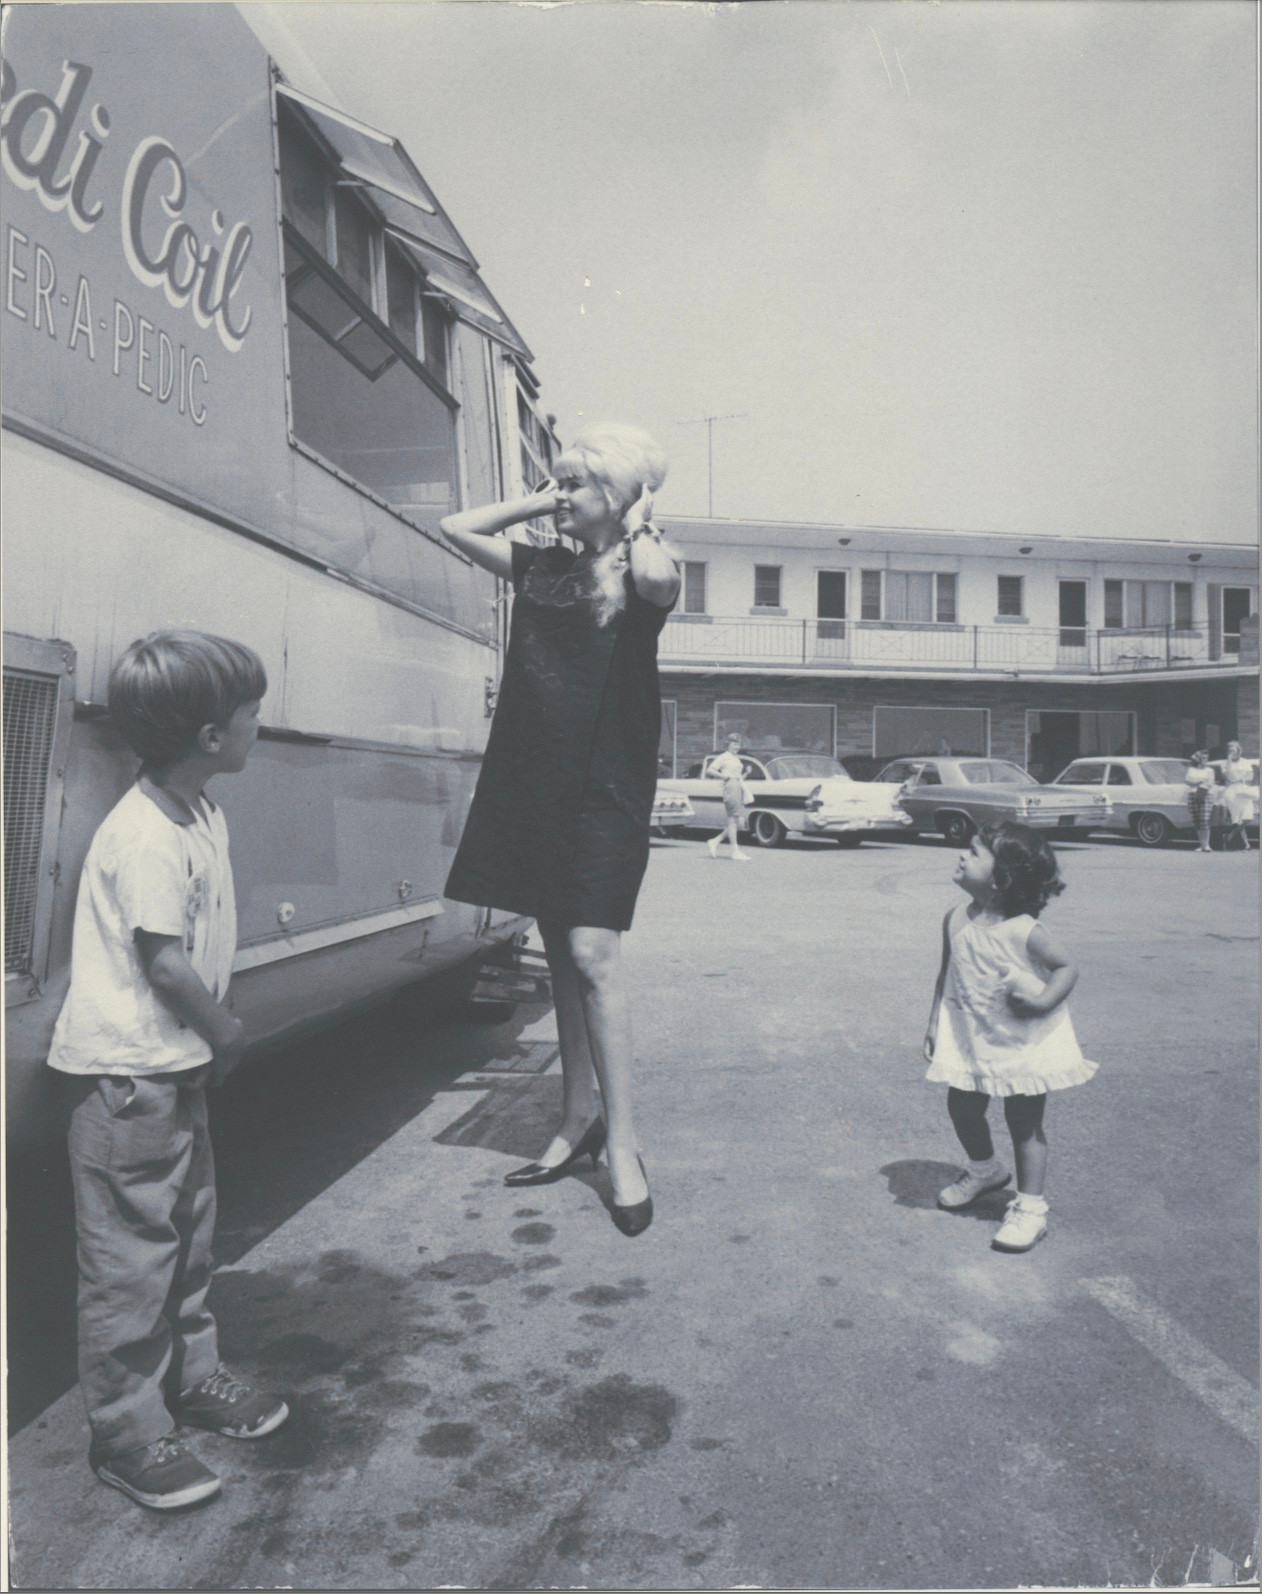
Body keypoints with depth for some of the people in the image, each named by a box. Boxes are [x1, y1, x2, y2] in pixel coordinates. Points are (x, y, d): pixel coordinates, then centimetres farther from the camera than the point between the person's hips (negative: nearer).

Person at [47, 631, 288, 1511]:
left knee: (189, 1231, 21)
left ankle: (190, 1372, 39)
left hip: (177, 1066, 10)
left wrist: (214, 1029, 4)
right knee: (131, 1255, 4)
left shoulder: (203, 812, 5)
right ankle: (128, 1431, 19)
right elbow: (165, 961, -25)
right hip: (127, 1074, -10)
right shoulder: (147, 836, -25)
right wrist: (227, 1032, -11)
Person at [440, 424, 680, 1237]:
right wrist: (538, 501, 14)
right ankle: (578, 1119, 22)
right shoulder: (542, 569, 14)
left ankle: (623, 1142, -1)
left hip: (606, 786, -6)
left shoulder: (644, 574, -3)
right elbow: (457, 527, 21)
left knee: (593, 955, -11)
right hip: (533, 782, 6)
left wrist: (638, 525, -7)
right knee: (559, 955, 11)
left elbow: (660, 578, -28)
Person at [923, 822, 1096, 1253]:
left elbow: (1066, 967, -13)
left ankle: (1030, 1209, 19)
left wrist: (1043, 1000, -28)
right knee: (962, 1106, 15)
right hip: (971, 1036, 6)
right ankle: (984, 1169, 44)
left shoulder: (1022, 930, -23)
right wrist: (935, 1023, 5)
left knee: (1024, 1123, 4)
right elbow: (947, 974, 5)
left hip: (1025, 1039, -5)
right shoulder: (955, 920, -7)